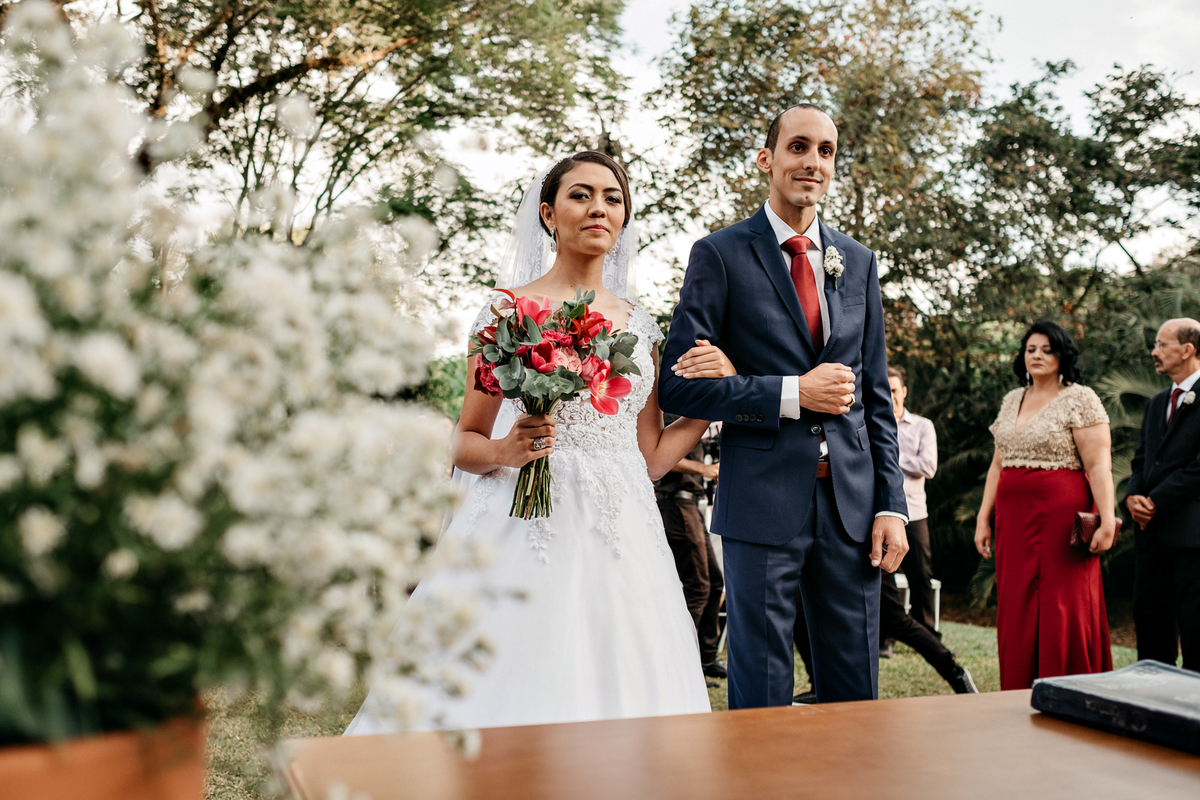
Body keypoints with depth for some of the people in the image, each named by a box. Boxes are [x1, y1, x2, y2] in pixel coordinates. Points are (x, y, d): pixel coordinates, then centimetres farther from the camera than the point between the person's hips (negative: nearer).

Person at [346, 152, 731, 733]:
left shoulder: (637, 322, 12)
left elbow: (650, 458, 12)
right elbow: (465, 442, 4)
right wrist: (506, 451, -16)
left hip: (621, 542, 4)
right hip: (526, 536, -3)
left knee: (616, 693, 4)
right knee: (510, 696, -4)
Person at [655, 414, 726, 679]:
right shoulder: (669, 411, -11)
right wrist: (703, 468, -23)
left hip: (689, 503, 10)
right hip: (677, 503, -10)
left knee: (714, 581, 13)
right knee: (697, 586, -7)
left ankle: (707, 657, 23)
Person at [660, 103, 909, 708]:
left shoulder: (858, 262, 14)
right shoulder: (720, 255, -1)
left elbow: (876, 395, 14)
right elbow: (679, 384, -7)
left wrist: (891, 504, 6)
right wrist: (791, 394, -14)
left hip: (851, 501, 4)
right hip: (763, 502, -4)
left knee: (855, 692, 12)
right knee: (760, 693, 5)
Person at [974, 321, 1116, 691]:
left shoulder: (1079, 399, -2)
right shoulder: (1012, 400, 16)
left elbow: (1098, 466, -10)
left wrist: (1107, 518, -20)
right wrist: (983, 518, 12)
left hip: (1061, 516, -6)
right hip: (1013, 518, 6)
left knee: (1063, 610, -5)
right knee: (1016, 611, 6)